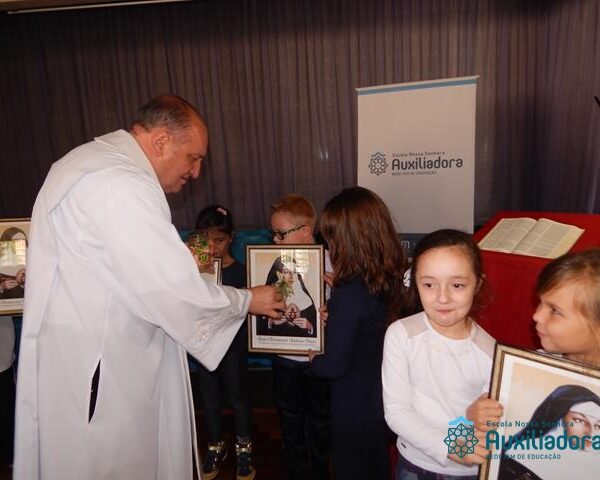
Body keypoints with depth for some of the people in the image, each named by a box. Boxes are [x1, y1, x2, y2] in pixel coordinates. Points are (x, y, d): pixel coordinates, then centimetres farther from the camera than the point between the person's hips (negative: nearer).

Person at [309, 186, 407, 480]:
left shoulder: (349, 294, -32)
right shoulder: (389, 278, -9)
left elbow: (334, 366, -27)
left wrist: (313, 359, -7)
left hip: (354, 405, -7)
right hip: (382, 395, 7)